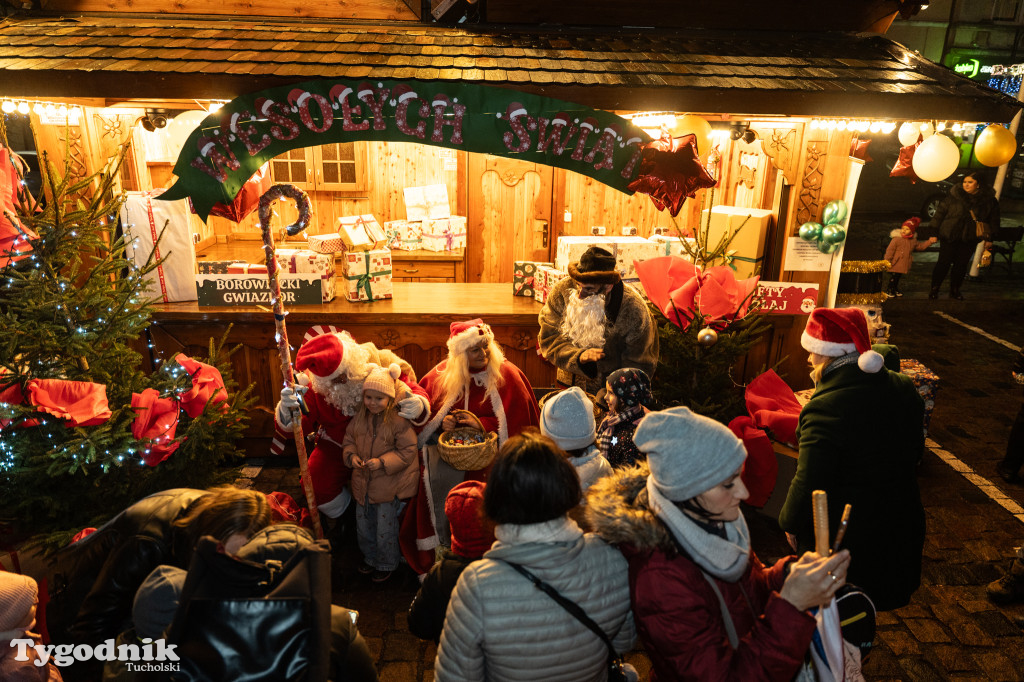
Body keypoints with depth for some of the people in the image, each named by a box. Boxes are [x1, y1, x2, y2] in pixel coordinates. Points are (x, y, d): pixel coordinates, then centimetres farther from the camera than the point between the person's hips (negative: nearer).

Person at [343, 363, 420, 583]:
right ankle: (370, 557, 46)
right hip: (362, 482, 6)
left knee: (385, 528, 8)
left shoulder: (399, 422, -19)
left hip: (388, 485, -5)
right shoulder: (359, 418, -3)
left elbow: (407, 451, -17)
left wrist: (382, 462, -25)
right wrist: (351, 456, -11)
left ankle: (387, 564, 31)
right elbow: (348, 440, 9)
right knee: (363, 525, 21)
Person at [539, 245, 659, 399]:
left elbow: (638, 369, -9)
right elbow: (548, 338, -4)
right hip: (570, 386, 2)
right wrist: (578, 357, -22)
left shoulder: (634, 312, -18)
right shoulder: (562, 291, -12)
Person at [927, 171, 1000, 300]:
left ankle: (955, 290, 24)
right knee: (943, 263, 0)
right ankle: (934, 289, 12)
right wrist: (934, 231, -4)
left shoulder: (990, 201, -1)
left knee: (962, 265, 9)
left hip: (969, 240, 2)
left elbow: (993, 222, 9)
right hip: (949, 237, -2)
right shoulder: (954, 195, -8)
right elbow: (941, 211, -3)